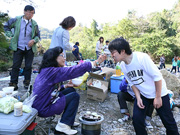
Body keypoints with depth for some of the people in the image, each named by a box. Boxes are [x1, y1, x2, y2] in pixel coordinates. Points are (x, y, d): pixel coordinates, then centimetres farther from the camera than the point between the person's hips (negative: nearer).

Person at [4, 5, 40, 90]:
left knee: (28, 66, 7)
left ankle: (27, 83, 20)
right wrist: (10, 35, 2)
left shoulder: (34, 24, 3)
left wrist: (34, 40, -9)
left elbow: (38, 35, 11)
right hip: (18, 47, -1)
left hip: (30, 48, 1)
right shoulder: (16, 20, 0)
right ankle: (13, 83, 10)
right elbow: (6, 26, 14)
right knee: (15, 66, 1)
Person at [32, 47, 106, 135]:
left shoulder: (45, 71, 9)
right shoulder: (52, 71, -21)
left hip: (39, 105, 9)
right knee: (75, 96, -4)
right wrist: (95, 63, -27)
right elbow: (73, 71, -28)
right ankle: (63, 125, 1)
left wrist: (65, 86, 6)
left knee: (71, 90, 11)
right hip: (43, 109, -9)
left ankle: (68, 120, 17)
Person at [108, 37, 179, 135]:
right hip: (142, 95, 5)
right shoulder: (122, 66, -7)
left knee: (168, 121, 5)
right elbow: (132, 83, 4)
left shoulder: (141, 57, -27)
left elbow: (157, 77, -22)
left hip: (159, 93, -4)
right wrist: (138, 98, -7)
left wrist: (158, 97, -16)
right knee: (136, 119, -6)